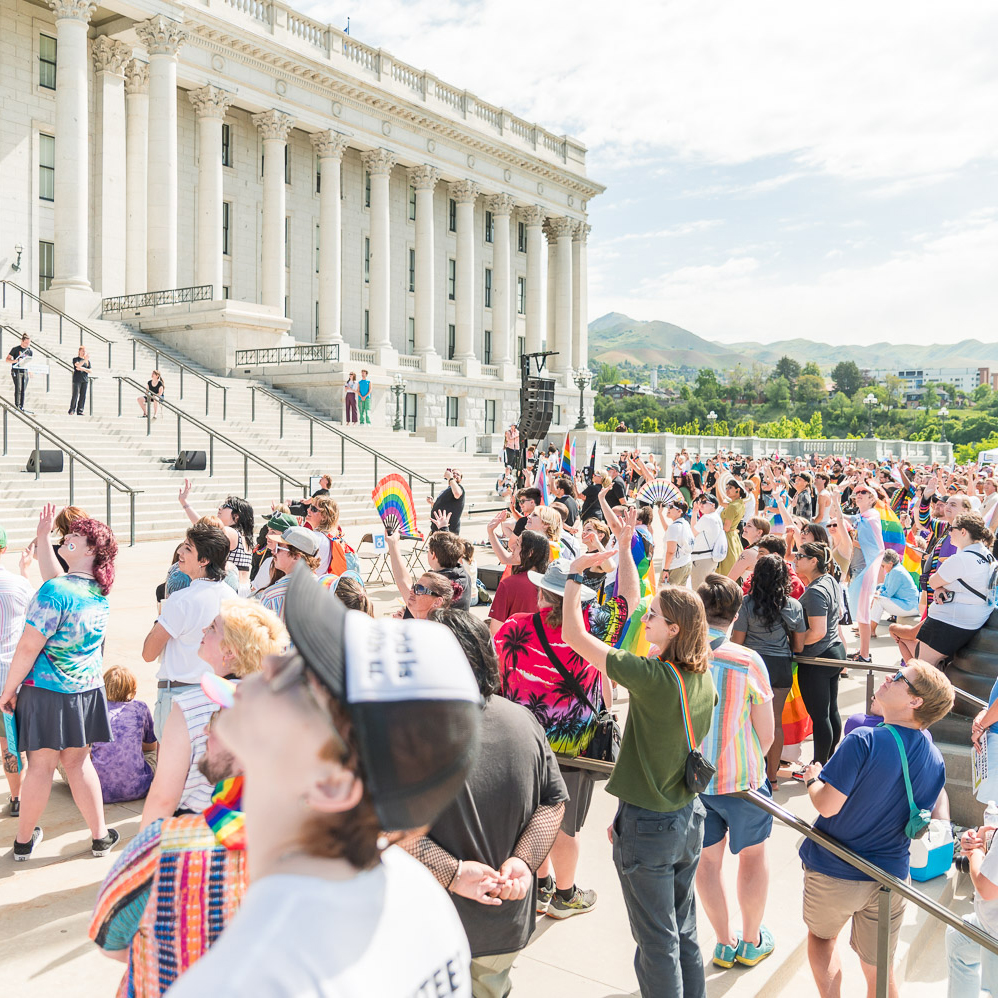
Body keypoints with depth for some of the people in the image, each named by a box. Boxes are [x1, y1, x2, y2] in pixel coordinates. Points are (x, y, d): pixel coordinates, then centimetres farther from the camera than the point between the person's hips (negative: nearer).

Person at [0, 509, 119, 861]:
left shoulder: (56, 591, -21)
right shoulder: (99, 591, 1)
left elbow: (28, 648, -18)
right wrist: (43, 538, 19)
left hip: (46, 690, -6)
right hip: (86, 690, 6)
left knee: (41, 765, 7)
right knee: (78, 762, 16)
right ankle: (101, 836, 21)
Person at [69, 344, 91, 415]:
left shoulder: (88, 361, 16)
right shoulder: (75, 359, 4)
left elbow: (89, 371, 9)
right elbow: (78, 365, -16)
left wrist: (83, 369, -8)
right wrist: (85, 360, -25)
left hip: (85, 380, 4)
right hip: (77, 379, -4)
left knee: (83, 396, 1)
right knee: (75, 395, -9)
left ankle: (80, 411, 4)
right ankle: (71, 410, -3)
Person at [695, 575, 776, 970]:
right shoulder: (747, 661, -19)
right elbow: (766, 733, -11)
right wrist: (749, 763, 10)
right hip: (740, 777, -2)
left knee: (708, 857, 19)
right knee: (752, 853, 20)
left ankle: (725, 943, 32)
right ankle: (752, 941, 35)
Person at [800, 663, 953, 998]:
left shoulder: (864, 741, -25)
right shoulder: (935, 761, -5)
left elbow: (827, 806, -24)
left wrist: (812, 779, -3)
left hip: (834, 875, -4)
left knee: (821, 936, 25)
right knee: (879, 971, 19)